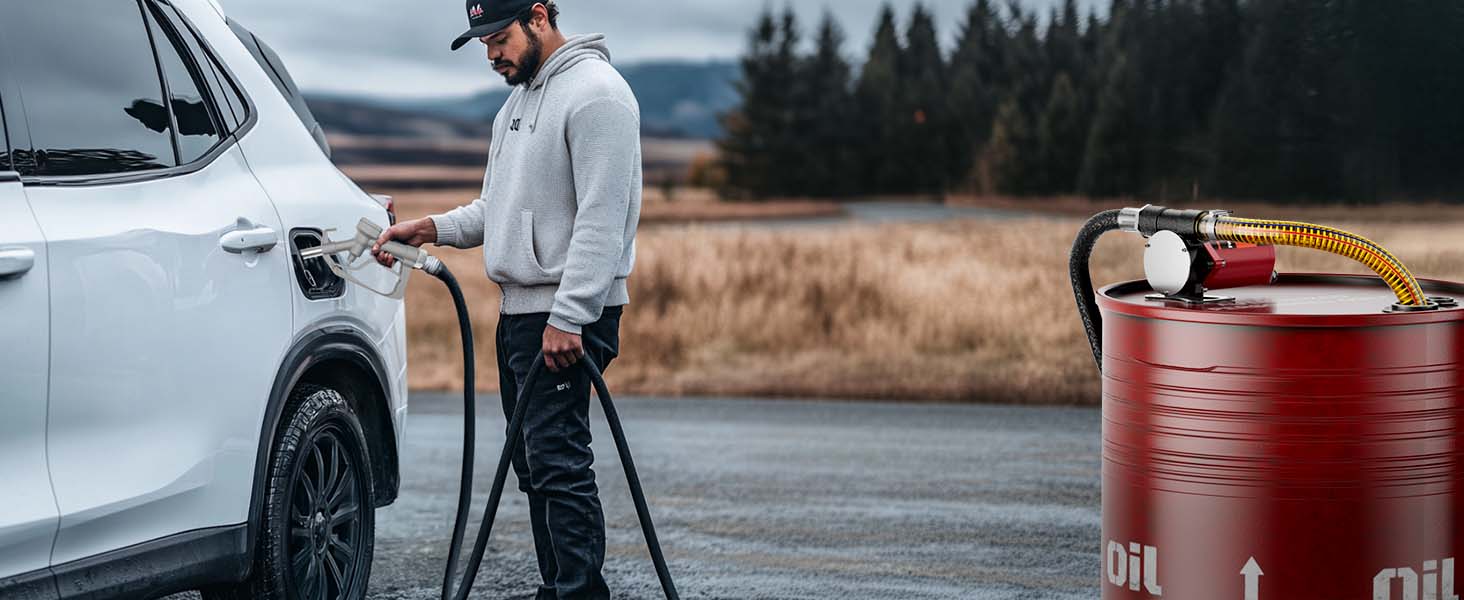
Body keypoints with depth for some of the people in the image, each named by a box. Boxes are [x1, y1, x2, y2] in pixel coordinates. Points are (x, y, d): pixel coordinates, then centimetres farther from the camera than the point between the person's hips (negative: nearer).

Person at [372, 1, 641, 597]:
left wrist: (568, 318, -24)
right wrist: (431, 228, 9)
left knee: (558, 465, -14)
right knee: (535, 464, 13)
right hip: (518, 309, 10)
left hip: (565, 314, -10)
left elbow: (602, 219, -20)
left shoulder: (594, 92, -13)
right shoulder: (520, 98, 19)